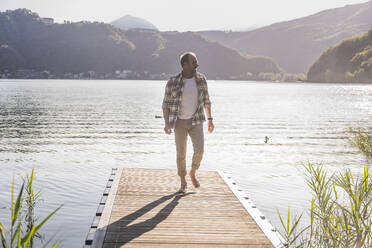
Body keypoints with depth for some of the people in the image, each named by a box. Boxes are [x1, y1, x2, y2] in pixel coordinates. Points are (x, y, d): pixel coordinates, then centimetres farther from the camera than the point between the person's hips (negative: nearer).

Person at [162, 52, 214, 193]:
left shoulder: (201, 78, -5)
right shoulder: (173, 82, -14)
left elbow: (206, 99, 7)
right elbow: (166, 104, -6)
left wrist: (210, 119, 6)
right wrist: (167, 124, -17)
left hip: (196, 121, 2)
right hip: (179, 122, -2)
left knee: (199, 150, -14)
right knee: (181, 154, 0)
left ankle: (193, 173, 15)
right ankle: (183, 183, 20)